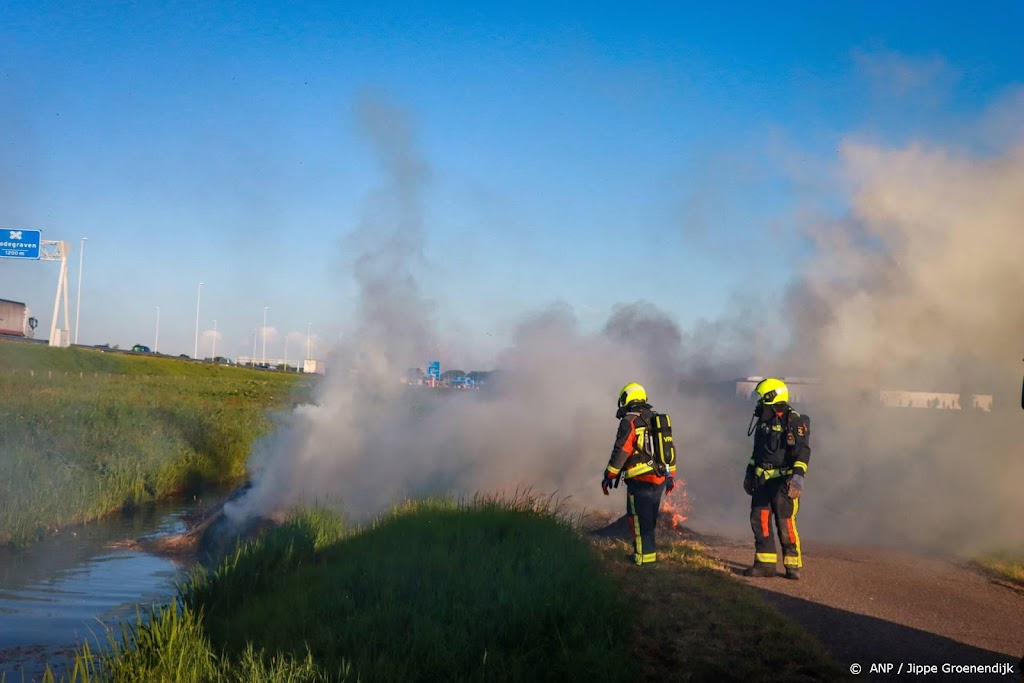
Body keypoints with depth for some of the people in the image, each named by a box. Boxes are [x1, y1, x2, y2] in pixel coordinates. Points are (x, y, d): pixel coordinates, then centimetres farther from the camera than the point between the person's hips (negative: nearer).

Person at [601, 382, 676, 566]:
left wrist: (609, 476, -7)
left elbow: (621, 452, -14)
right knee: (649, 518, 18)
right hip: (660, 479, 7)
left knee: (639, 518, 1)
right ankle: (649, 549, 24)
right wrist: (670, 476, 22)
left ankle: (644, 555, 2)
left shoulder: (629, 421, -10)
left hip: (640, 481, -7)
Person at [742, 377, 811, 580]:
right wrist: (749, 473, 24)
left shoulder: (795, 421, -10)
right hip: (762, 479, 7)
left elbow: (803, 451, -16)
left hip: (784, 481, -7)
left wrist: (798, 476, -25)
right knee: (759, 519, 2)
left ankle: (793, 565, 3)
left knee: (785, 522, -8)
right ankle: (765, 563, 8)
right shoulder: (764, 421, 15)